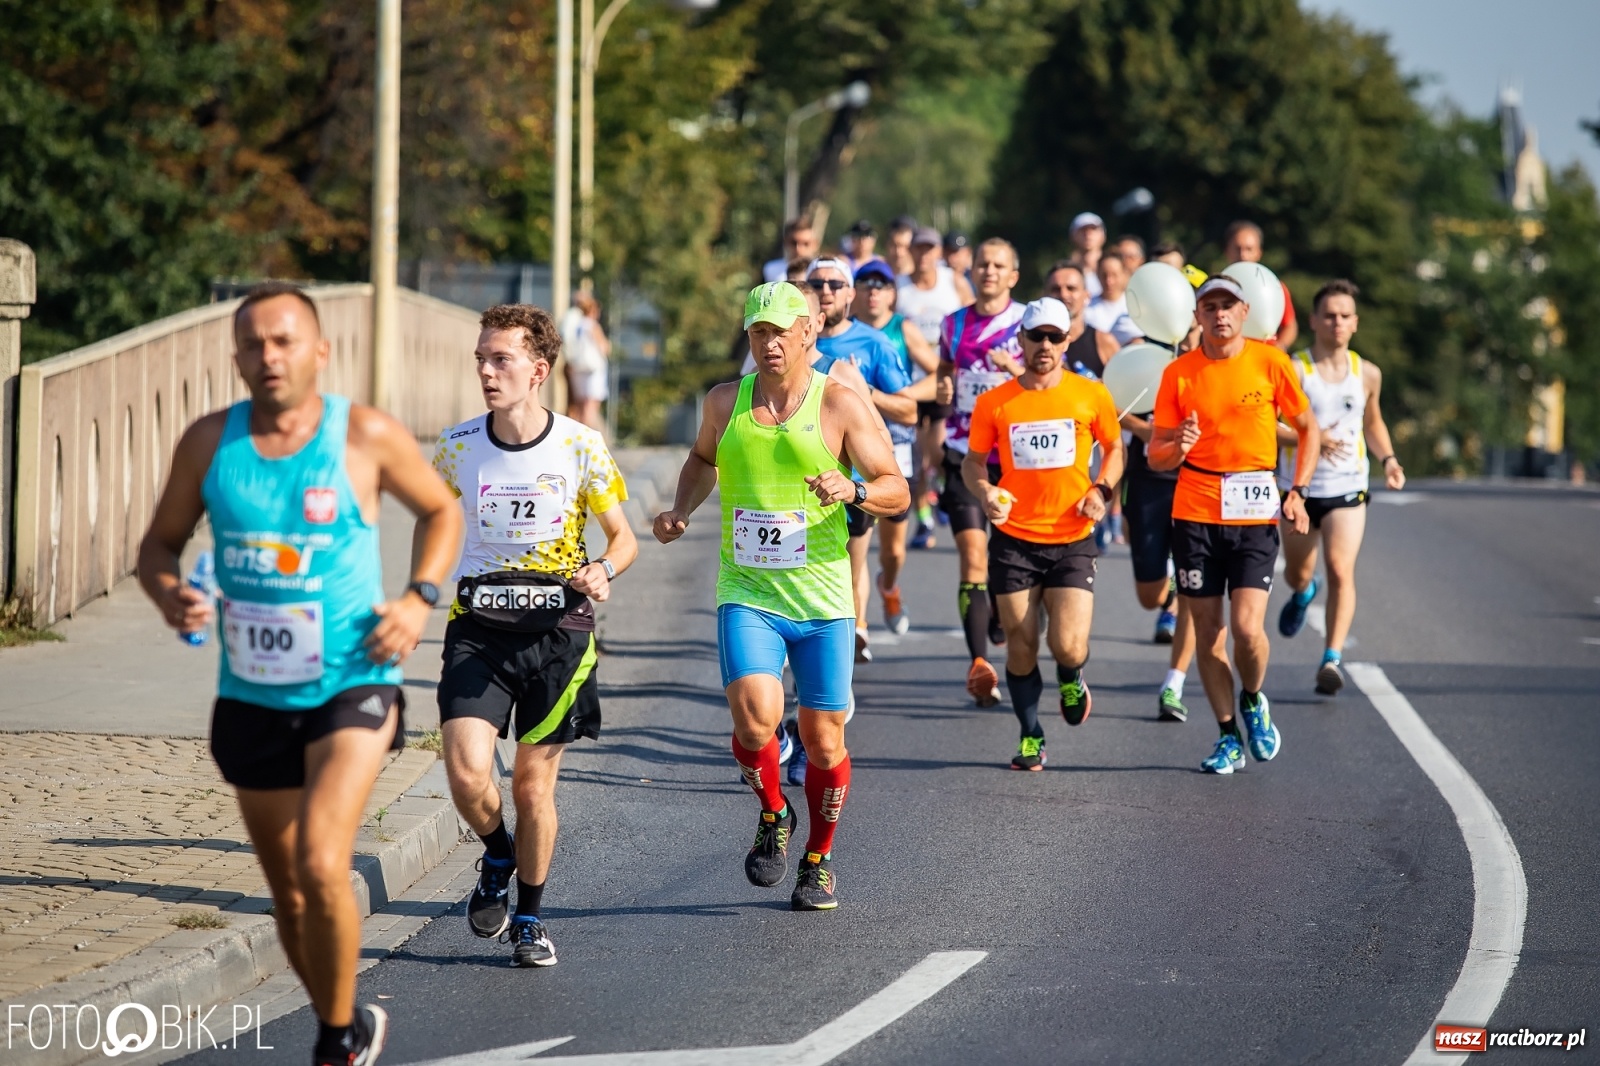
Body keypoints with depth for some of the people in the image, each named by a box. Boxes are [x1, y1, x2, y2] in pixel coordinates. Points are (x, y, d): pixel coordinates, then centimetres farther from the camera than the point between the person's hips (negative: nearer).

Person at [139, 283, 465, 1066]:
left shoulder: (366, 436, -8)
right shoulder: (209, 443, -2)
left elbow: (440, 510, 9)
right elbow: (161, 541, 10)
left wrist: (418, 598, -6)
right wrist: (168, 595, -13)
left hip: (351, 687, -4)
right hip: (251, 698, 4)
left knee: (321, 866, -22)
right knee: (288, 893, 13)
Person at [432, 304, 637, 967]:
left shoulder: (580, 448, -6)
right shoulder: (457, 447, -2)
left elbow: (623, 537, 4)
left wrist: (603, 571, -16)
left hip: (557, 628, -1)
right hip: (477, 627, 1)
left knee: (533, 785, 5)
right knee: (467, 776, -16)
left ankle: (529, 919, 25)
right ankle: (497, 858, 17)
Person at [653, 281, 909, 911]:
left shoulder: (840, 404, -4)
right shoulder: (725, 403, 5)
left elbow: (897, 492, -3)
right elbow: (703, 459, 26)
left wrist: (853, 491, -24)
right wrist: (682, 510, 8)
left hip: (822, 598, -1)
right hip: (746, 595, 1)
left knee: (823, 738, 4)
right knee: (755, 718, -20)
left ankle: (819, 859, 28)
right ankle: (772, 816, 10)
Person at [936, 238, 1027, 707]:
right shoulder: (953, 324, 10)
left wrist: (1017, 369, -20)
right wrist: (943, 390, 3)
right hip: (964, 453, 1)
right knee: (973, 557, -12)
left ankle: (1000, 615, 43)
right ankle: (979, 664, -19)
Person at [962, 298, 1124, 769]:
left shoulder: (1090, 395, 0)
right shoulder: (993, 403, 0)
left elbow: (1114, 448, 14)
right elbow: (973, 462, 9)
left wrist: (1101, 490, -5)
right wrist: (985, 492, -12)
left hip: (1072, 540, -1)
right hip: (1014, 540, 1)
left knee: (1068, 646, -12)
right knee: (1021, 648, 3)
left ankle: (1071, 679, 25)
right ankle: (1031, 738, 23)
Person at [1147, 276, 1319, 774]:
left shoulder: (1270, 362, -1)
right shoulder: (1179, 373, 1)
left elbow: (1307, 430, 10)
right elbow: (1156, 455, 4)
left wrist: (1297, 493, -1)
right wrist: (1178, 447, -19)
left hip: (1255, 514, -1)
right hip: (1195, 514, 1)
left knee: (1247, 628, -13)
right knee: (1208, 631, 3)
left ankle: (1253, 702, 17)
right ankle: (1228, 736, 16)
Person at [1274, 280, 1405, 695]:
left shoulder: (1368, 374, 2)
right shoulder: (1294, 370, -10)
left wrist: (1387, 459, 4)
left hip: (1348, 489, 1)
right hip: (1299, 487, 0)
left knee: (1341, 569, -18)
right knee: (1297, 573, 16)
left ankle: (1333, 657, -16)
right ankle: (1303, 594, 54)